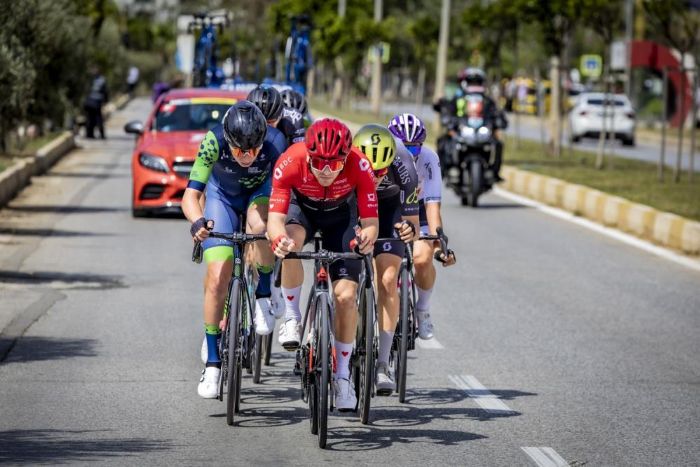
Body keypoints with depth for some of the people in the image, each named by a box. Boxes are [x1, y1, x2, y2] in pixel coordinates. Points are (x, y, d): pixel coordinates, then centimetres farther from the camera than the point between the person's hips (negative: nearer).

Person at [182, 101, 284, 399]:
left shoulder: (275, 147, -34)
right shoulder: (214, 142, -34)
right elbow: (190, 196, -35)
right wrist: (198, 222, -55)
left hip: (260, 192, 0)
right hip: (223, 195, 0)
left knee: (259, 223, -36)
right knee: (218, 275, -13)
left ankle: (263, 297, -12)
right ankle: (212, 362, -1)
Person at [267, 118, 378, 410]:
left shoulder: (359, 166, -35)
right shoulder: (289, 163, -36)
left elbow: (371, 221, -34)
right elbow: (275, 218, -39)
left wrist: (367, 237, -57)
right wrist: (278, 239, -61)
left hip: (341, 213, 0)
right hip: (302, 206, 0)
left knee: (346, 295, -12)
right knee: (291, 242, -36)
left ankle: (342, 375, 5)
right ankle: (292, 317, -13)